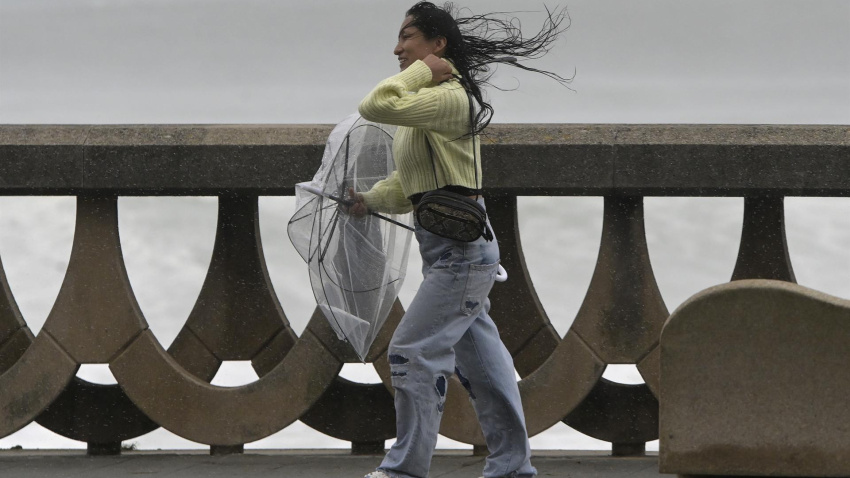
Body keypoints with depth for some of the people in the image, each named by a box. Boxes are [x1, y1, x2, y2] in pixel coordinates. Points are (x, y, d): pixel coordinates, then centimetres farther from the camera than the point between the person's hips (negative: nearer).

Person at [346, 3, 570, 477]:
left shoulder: (451, 98, -14)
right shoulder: (425, 107, 17)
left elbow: (377, 105, -25)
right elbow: (408, 186, 20)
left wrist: (421, 71, -13)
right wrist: (371, 200, 2)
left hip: (461, 248, -10)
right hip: (458, 247, 10)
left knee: (413, 352, -10)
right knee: (480, 357, 13)